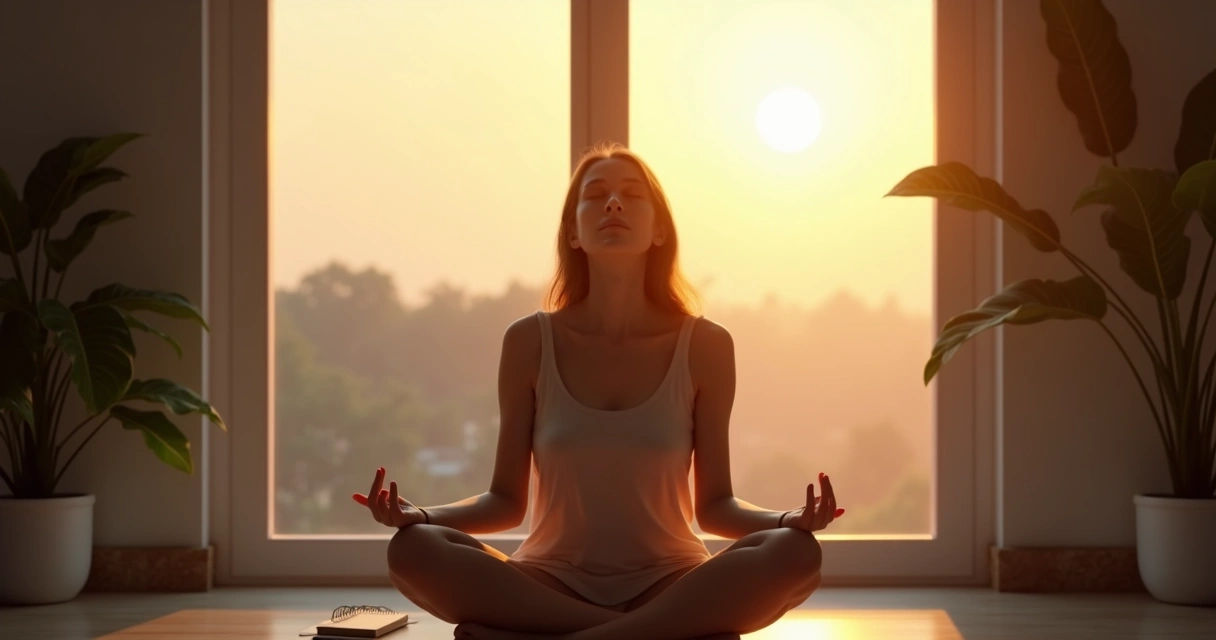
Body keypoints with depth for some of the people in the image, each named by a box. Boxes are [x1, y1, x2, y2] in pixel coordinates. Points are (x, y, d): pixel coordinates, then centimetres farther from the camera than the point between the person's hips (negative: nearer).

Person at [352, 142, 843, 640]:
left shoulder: (704, 346, -2)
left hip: (669, 586, 0)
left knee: (795, 553, -30)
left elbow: (714, 504, 2)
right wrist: (418, 515, -17)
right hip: (551, 587, 0)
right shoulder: (530, 342, -1)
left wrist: (787, 520, -19)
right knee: (413, 550, -29)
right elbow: (506, 500, 2)